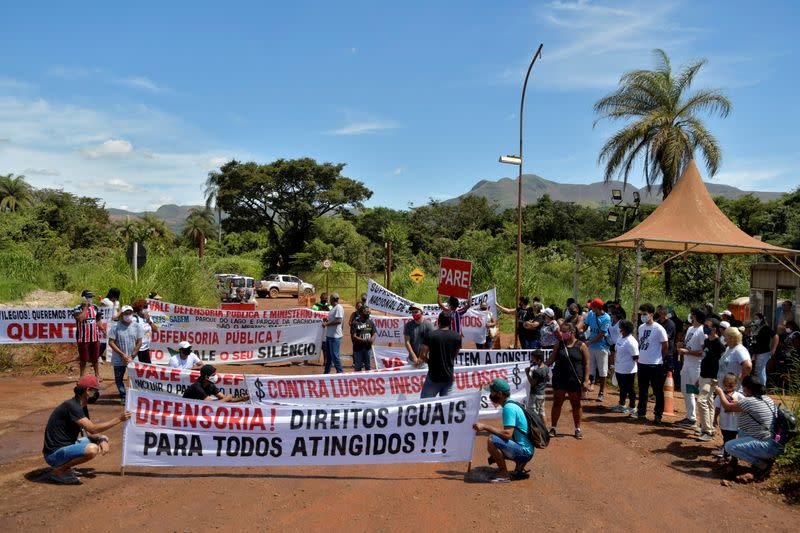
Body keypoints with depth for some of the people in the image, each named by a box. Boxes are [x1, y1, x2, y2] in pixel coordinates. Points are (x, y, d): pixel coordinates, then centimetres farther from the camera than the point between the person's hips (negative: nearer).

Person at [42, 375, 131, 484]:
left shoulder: (82, 407, 10)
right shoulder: (71, 406, -21)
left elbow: (90, 433, 11)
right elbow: (92, 429, -27)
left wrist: (102, 439, -10)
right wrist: (119, 419, -23)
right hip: (54, 454, -10)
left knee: (103, 439, 10)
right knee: (92, 449, -31)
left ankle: (64, 467, 8)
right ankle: (58, 471, -10)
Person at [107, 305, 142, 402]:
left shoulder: (136, 326, -2)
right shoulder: (116, 327, -8)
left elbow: (139, 342, -1)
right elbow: (111, 342, -9)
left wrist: (132, 356, -8)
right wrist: (122, 354, -14)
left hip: (133, 359, 0)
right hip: (118, 359, 0)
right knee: (119, 379, 9)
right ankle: (123, 397, 23)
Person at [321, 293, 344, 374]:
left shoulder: (338, 308, -14)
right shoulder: (333, 308, 17)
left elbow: (338, 321, -24)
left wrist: (327, 324, -18)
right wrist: (327, 320, 9)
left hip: (335, 336, -10)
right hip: (329, 335, 10)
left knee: (335, 355, -7)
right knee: (328, 356, 15)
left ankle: (339, 372, 0)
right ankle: (326, 372, 23)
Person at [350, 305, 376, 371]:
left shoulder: (370, 322, 8)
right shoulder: (355, 323, -5)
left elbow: (374, 334, 6)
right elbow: (353, 336, -11)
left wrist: (372, 339, -17)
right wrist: (364, 340, -20)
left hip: (368, 348, 4)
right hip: (358, 348, -4)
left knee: (368, 367, 11)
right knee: (358, 368, 5)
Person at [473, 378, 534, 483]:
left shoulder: (509, 408, -18)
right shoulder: (511, 405, 12)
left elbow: (508, 434, -28)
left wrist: (485, 427, -23)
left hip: (524, 452, -11)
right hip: (524, 451, 11)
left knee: (491, 441, -26)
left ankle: (504, 474, -11)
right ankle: (519, 465, 15)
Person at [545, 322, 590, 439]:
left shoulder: (581, 346, -3)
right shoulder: (559, 345, 6)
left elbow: (586, 364, -3)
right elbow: (551, 360, 7)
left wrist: (586, 381, -9)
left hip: (575, 380, -2)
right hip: (559, 379, 2)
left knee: (576, 405, 10)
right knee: (557, 403, 5)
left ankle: (578, 429, 22)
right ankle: (553, 428, 13)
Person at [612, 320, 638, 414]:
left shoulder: (631, 341, -21)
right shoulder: (620, 337, 7)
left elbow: (636, 357, -20)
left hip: (628, 371, -9)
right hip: (618, 369, 9)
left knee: (629, 388, 4)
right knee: (622, 388, 21)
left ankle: (632, 407, 16)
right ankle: (621, 404, 35)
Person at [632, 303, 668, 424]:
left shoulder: (658, 329, -14)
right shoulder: (641, 327, 7)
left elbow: (665, 346, -8)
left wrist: (659, 358, 1)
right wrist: (640, 357, 11)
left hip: (655, 365, -7)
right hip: (642, 364, 7)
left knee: (658, 391, 4)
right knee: (642, 390, 17)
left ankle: (658, 415, 12)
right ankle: (641, 412, 28)